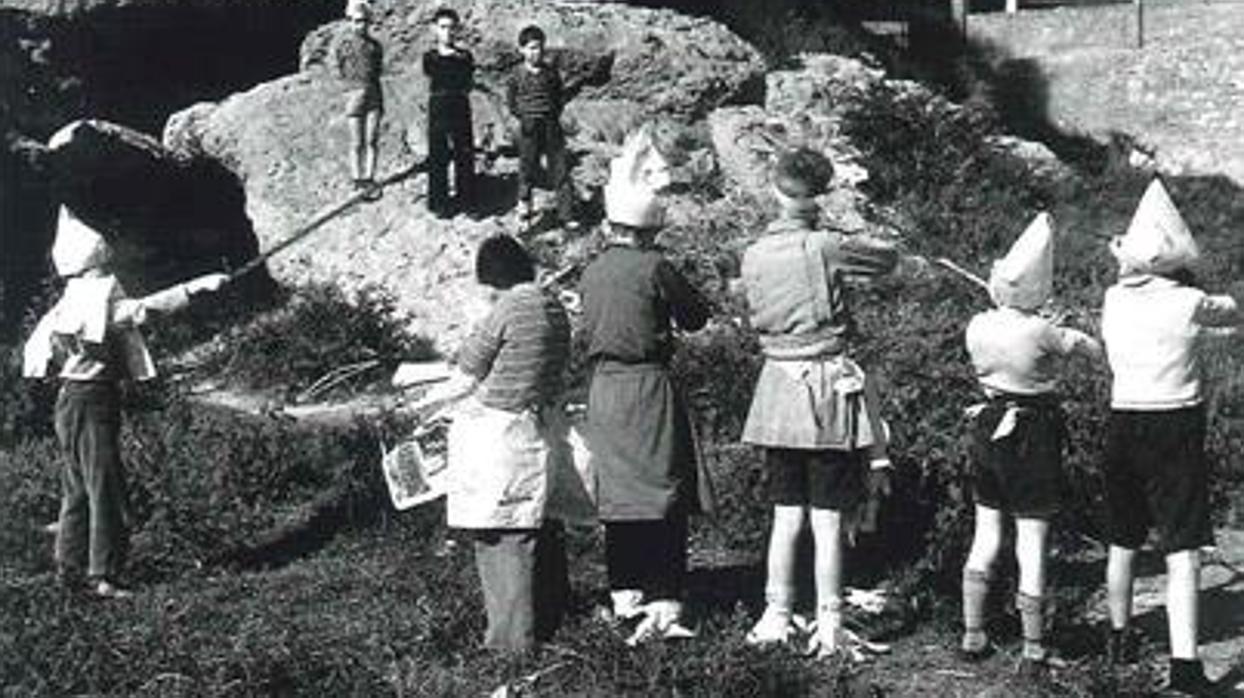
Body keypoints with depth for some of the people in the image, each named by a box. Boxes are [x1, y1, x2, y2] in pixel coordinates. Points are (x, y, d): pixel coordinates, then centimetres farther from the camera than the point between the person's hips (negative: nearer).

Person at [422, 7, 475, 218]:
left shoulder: (464, 56, 5)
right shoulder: (430, 57, 2)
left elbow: (469, 85, -5)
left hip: (461, 110, 1)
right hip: (438, 111, -1)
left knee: (464, 156, 3)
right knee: (438, 157, 0)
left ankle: (464, 199, 15)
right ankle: (439, 203, 9)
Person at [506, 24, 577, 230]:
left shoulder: (551, 71, 3)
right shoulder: (518, 74, -2)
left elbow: (561, 95, 14)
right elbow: (510, 100, 7)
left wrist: (556, 112, 4)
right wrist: (523, 116, 0)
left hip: (551, 125, 2)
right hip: (529, 128, -2)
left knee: (560, 170, 1)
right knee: (527, 168, 6)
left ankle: (567, 214, 5)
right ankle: (524, 204, 24)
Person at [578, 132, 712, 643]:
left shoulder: (591, 273, 7)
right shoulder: (653, 267, -11)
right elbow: (696, 316, -2)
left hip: (603, 388, 6)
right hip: (648, 386, -6)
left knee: (618, 495, 13)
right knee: (664, 495, -4)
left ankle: (625, 596, 22)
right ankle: (663, 605, -9)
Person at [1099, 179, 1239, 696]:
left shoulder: (1114, 300, 1)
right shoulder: (1187, 303, -11)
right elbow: (1232, 315, 10)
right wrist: (1220, 303, 27)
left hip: (1123, 426, 5)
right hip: (1175, 429, -5)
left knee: (1122, 545, 20)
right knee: (1183, 554, -7)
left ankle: (1119, 639, 37)